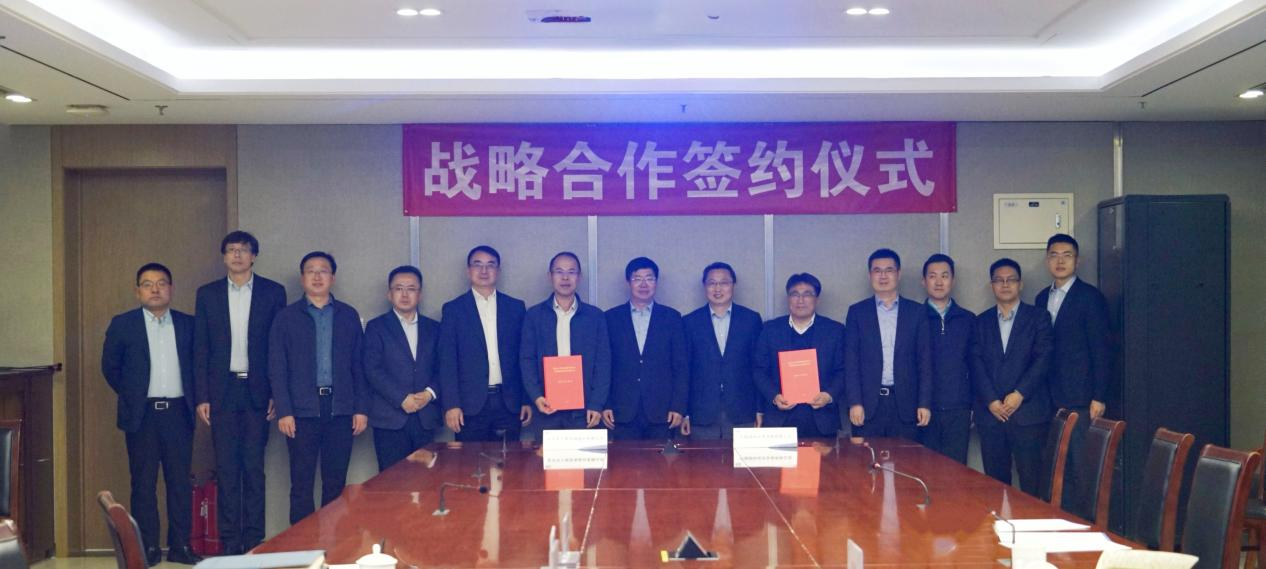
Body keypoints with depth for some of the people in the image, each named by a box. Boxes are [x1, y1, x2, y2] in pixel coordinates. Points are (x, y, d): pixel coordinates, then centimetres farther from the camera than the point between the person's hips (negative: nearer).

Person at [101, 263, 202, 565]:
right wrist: (131, 394, 8)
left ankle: (180, 546, 11)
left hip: (178, 413, 2)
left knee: (180, 482, 4)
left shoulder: (187, 324, 8)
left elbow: (197, 364, 15)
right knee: (143, 483, 3)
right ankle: (147, 548, 10)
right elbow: (110, 366, 8)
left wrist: (192, 397, 7)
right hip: (142, 415, -1)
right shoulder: (122, 324, 2)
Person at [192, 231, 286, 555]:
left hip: (257, 391, -1)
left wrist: (277, 394, -4)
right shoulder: (207, 294, 7)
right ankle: (230, 542, 9)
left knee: (254, 467, 2)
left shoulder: (273, 293, 3)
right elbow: (200, 349, 6)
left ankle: (254, 541, 9)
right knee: (226, 468, 3)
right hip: (222, 391, 1)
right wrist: (202, 397, 0)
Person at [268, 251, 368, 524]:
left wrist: (361, 408, 2)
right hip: (302, 410, -1)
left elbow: (358, 366, 9)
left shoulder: (348, 315, 10)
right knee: (302, 485, 1)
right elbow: (276, 369, 2)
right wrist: (283, 411, -7)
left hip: (340, 410, 2)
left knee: (336, 484, 5)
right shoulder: (286, 317, 6)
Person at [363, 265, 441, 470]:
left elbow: (442, 368, 11)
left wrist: (429, 393, -9)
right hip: (390, 419, -2)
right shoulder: (376, 327, 5)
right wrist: (402, 399, -13)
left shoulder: (433, 328, 15)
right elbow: (372, 370, -4)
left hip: (425, 419, 3)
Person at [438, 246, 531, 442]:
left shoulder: (516, 307, 11)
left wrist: (527, 400, 5)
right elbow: (447, 361, 1)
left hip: (509, 403, 2)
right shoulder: (453, 309, 5)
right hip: (470, 404, -1)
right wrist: (451, 405, -8)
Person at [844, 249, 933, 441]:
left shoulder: (916, 312, 9)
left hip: (905, 404, 1)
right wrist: (855, 402, -7)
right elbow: (851, 361, 2)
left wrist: (925, 403, -1)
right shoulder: (857, 312, 7)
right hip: (868, 404, 0)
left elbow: (924, 360, 6)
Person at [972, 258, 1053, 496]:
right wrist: (991, 400, -8)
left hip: (1028, 411, -2)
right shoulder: (982, 321, 14)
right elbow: (976, 363, 4)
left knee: (1031, 481, -4)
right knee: (995, 481, 3)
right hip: (990, 413, 2)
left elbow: (1043, 358, -3)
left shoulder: (1038, 317, 7)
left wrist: (1020, 394, -12)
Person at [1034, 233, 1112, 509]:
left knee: (1081, 466, -4)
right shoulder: (1043, 298, 14)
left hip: (1080, 398, -6)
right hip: (1051, 398, 6)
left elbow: (1101, 349, -8)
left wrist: (1098, 397, -12)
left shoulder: (1090, 297, -5)